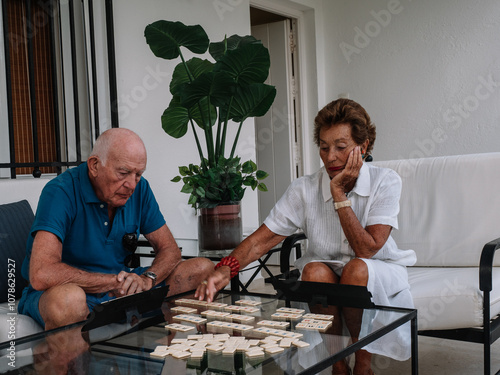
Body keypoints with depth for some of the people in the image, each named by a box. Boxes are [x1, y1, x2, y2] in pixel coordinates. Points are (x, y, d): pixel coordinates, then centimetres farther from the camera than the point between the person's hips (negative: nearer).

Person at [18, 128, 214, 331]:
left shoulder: (139, 189, 0)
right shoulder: (61, 191, -20)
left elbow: (169, 249, 4)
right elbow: (41, 275, -32)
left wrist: (147, 278, -19)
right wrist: (115, 281, -25)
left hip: (123, 289, 6)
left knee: (203, 269, -8)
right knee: (68, 299, -44)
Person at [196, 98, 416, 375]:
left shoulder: (385, 183, -13)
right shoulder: (304, 190, -9)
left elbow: (366, 250, -21)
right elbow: (261, 240, -14)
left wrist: (339, 194, -23)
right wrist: (224, 270, -31)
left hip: (379, 274, -1)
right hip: (326, 280, 1)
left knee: (356, 269, -33)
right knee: (315, 270, -32)